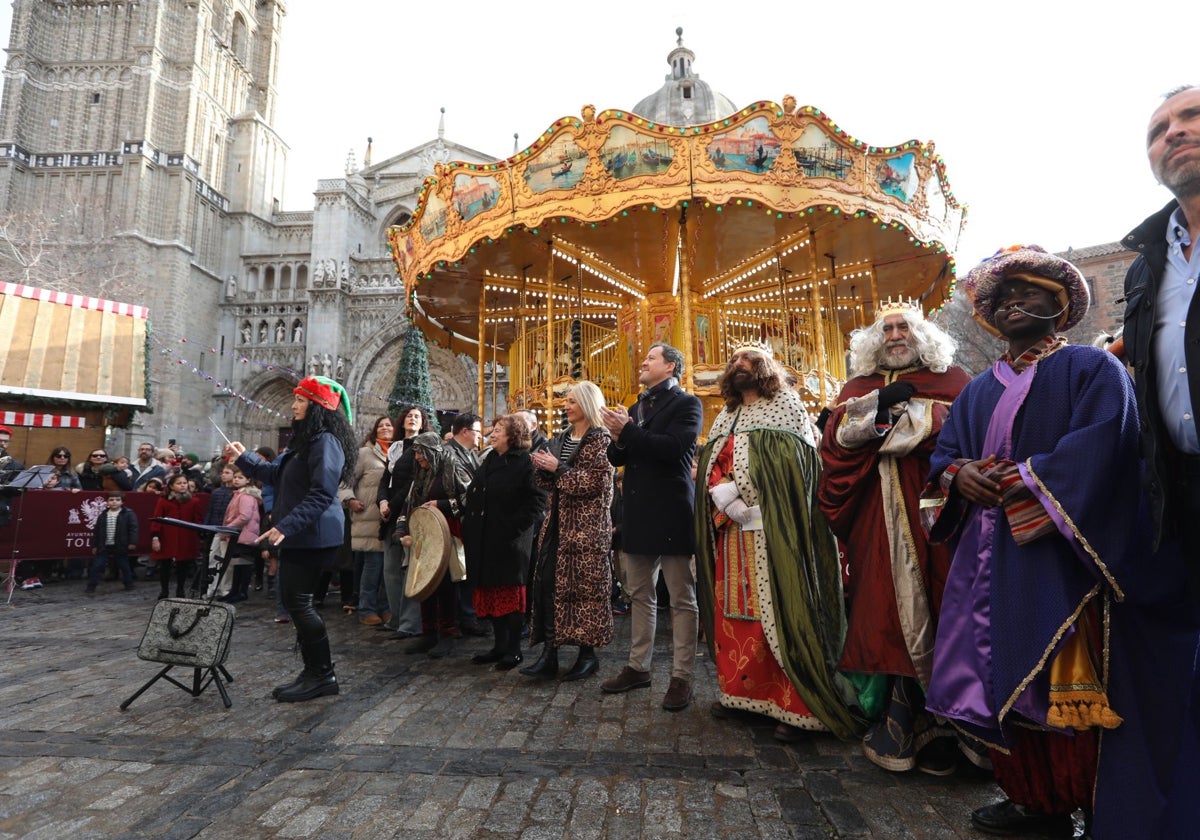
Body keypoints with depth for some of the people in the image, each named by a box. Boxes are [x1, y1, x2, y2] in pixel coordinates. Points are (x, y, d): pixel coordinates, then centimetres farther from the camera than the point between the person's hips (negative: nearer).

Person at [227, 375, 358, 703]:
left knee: (297, 601, -6)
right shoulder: (305, 440, 17)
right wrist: (244, 458, 25)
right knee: (295, 600, 13)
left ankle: (322, 675, 6)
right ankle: (314, 672, 23)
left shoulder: (326, 441, -16)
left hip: (313, 536, -10)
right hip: (300, 535, 10)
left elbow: (321, 494, -24)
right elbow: (276, 475, 27)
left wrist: (286, 525, -28)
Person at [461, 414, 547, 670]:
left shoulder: (525, 463, -9)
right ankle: (499, 646, 24)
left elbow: (537, 501, -15)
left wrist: (514, 527, -20)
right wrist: (469, 526, 9)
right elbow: (473, 496, 20)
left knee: (510, 595, 2)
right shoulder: (489, 461, 15)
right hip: (484, 540, 8)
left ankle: (513, 650, 13)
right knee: (490, 593, 12)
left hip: (510, 541, -7)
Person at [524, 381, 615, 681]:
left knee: (584, 586, -1)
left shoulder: (600, 439, -5)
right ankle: (549, 653, 5)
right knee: (547, 581, 0)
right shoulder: (561, 439, 16)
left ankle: (588, 653, 14)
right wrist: (542, 468, -1)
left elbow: (596, 481, -16)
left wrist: (559, 468, -16)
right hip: (558, 520, 7)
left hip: (587, 524, -7)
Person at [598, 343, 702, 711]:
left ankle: (681, 677, 14)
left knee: (682, 599, 3)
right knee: (640, 595, 15)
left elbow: (673, 447, -22)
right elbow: (617, 457, 14)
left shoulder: (686, 404, -5)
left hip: (671, 514, -7)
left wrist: (628, 431, -15)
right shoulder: (636, 407, 16)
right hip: (637, 513, 7)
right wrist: (618, 440, -8)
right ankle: (638, 667, 28)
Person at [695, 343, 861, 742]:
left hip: (774, 530, -6)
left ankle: (794, 706, 1)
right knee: (733, 607, 8)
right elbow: (709, 466, 12)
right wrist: (726, 497, -8)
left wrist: (758, 504, -16)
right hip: (731, 530, 6)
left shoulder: (787, 405, 3)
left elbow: (801, 464, -7)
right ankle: (738, 689, 22)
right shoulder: (724, 418, 20)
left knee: (780, 610, -7)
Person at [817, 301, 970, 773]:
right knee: (889, 613, 2)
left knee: (936, 610, -2)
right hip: (878, 521, 2)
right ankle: (904, 727, 14)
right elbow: (835, 437, 2)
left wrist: (887, 415, -6)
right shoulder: (860, 387, 18)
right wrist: (880, 402, -10)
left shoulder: (950, 381, 10)